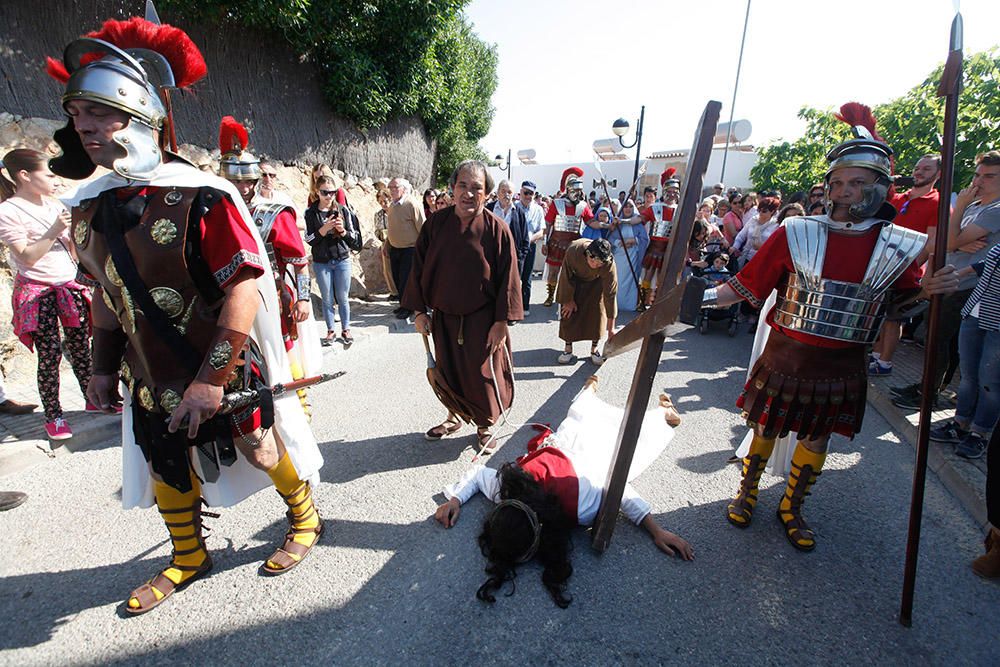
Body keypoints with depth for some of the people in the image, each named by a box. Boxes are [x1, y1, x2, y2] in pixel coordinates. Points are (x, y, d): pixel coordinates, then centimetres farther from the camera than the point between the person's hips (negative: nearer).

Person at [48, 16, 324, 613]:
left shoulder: (201, 197, -20)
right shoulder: (90, 206, 3)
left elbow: (245, 290, -24)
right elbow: (106, 292, 14)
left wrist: (211, 379, -25)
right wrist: (103, 366, 14)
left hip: (227, 374, -7)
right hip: (152, 381, 7)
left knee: (263, 451, 10)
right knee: (166, 469, 20)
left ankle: (305, 519, 39)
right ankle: (188, 558, 45)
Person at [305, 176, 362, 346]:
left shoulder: (343, 210, 1)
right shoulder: (311, 213, -1)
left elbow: (354, 237, 3)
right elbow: (309, 239, -4)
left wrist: (343, 231, -17)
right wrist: (324, 228, -18)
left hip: (342, 261, 0)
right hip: (321, 263, 0)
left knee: (343, 298, 8)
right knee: (327, 299, 8)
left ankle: (346, 330, 21)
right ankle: (330, 331, 21)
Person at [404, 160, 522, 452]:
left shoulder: (497, 229, -12)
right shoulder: (435, 224, -4)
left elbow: (508, 278, -10)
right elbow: (419, 268, 2)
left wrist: (501, 323, -11)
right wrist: (419, 311, 1)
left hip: (482, 319, -3)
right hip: (443, 318, 3)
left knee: (483, 374, 8)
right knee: (448, 370, 17)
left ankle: (485, 427, 32)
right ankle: (453, 417, 42)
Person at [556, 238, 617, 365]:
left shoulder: (609, 265, -39)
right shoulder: (573, 250, -41)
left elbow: (610, 294, -32)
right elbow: (567, 276, -23)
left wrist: (611, 328, -29)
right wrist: (568, 300, -12)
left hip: (596, 283, 0)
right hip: (574, 279, 1)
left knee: (597, 312, -7)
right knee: (568, 311, -3)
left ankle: (594, 349, 10)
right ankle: (568, 348, 12)